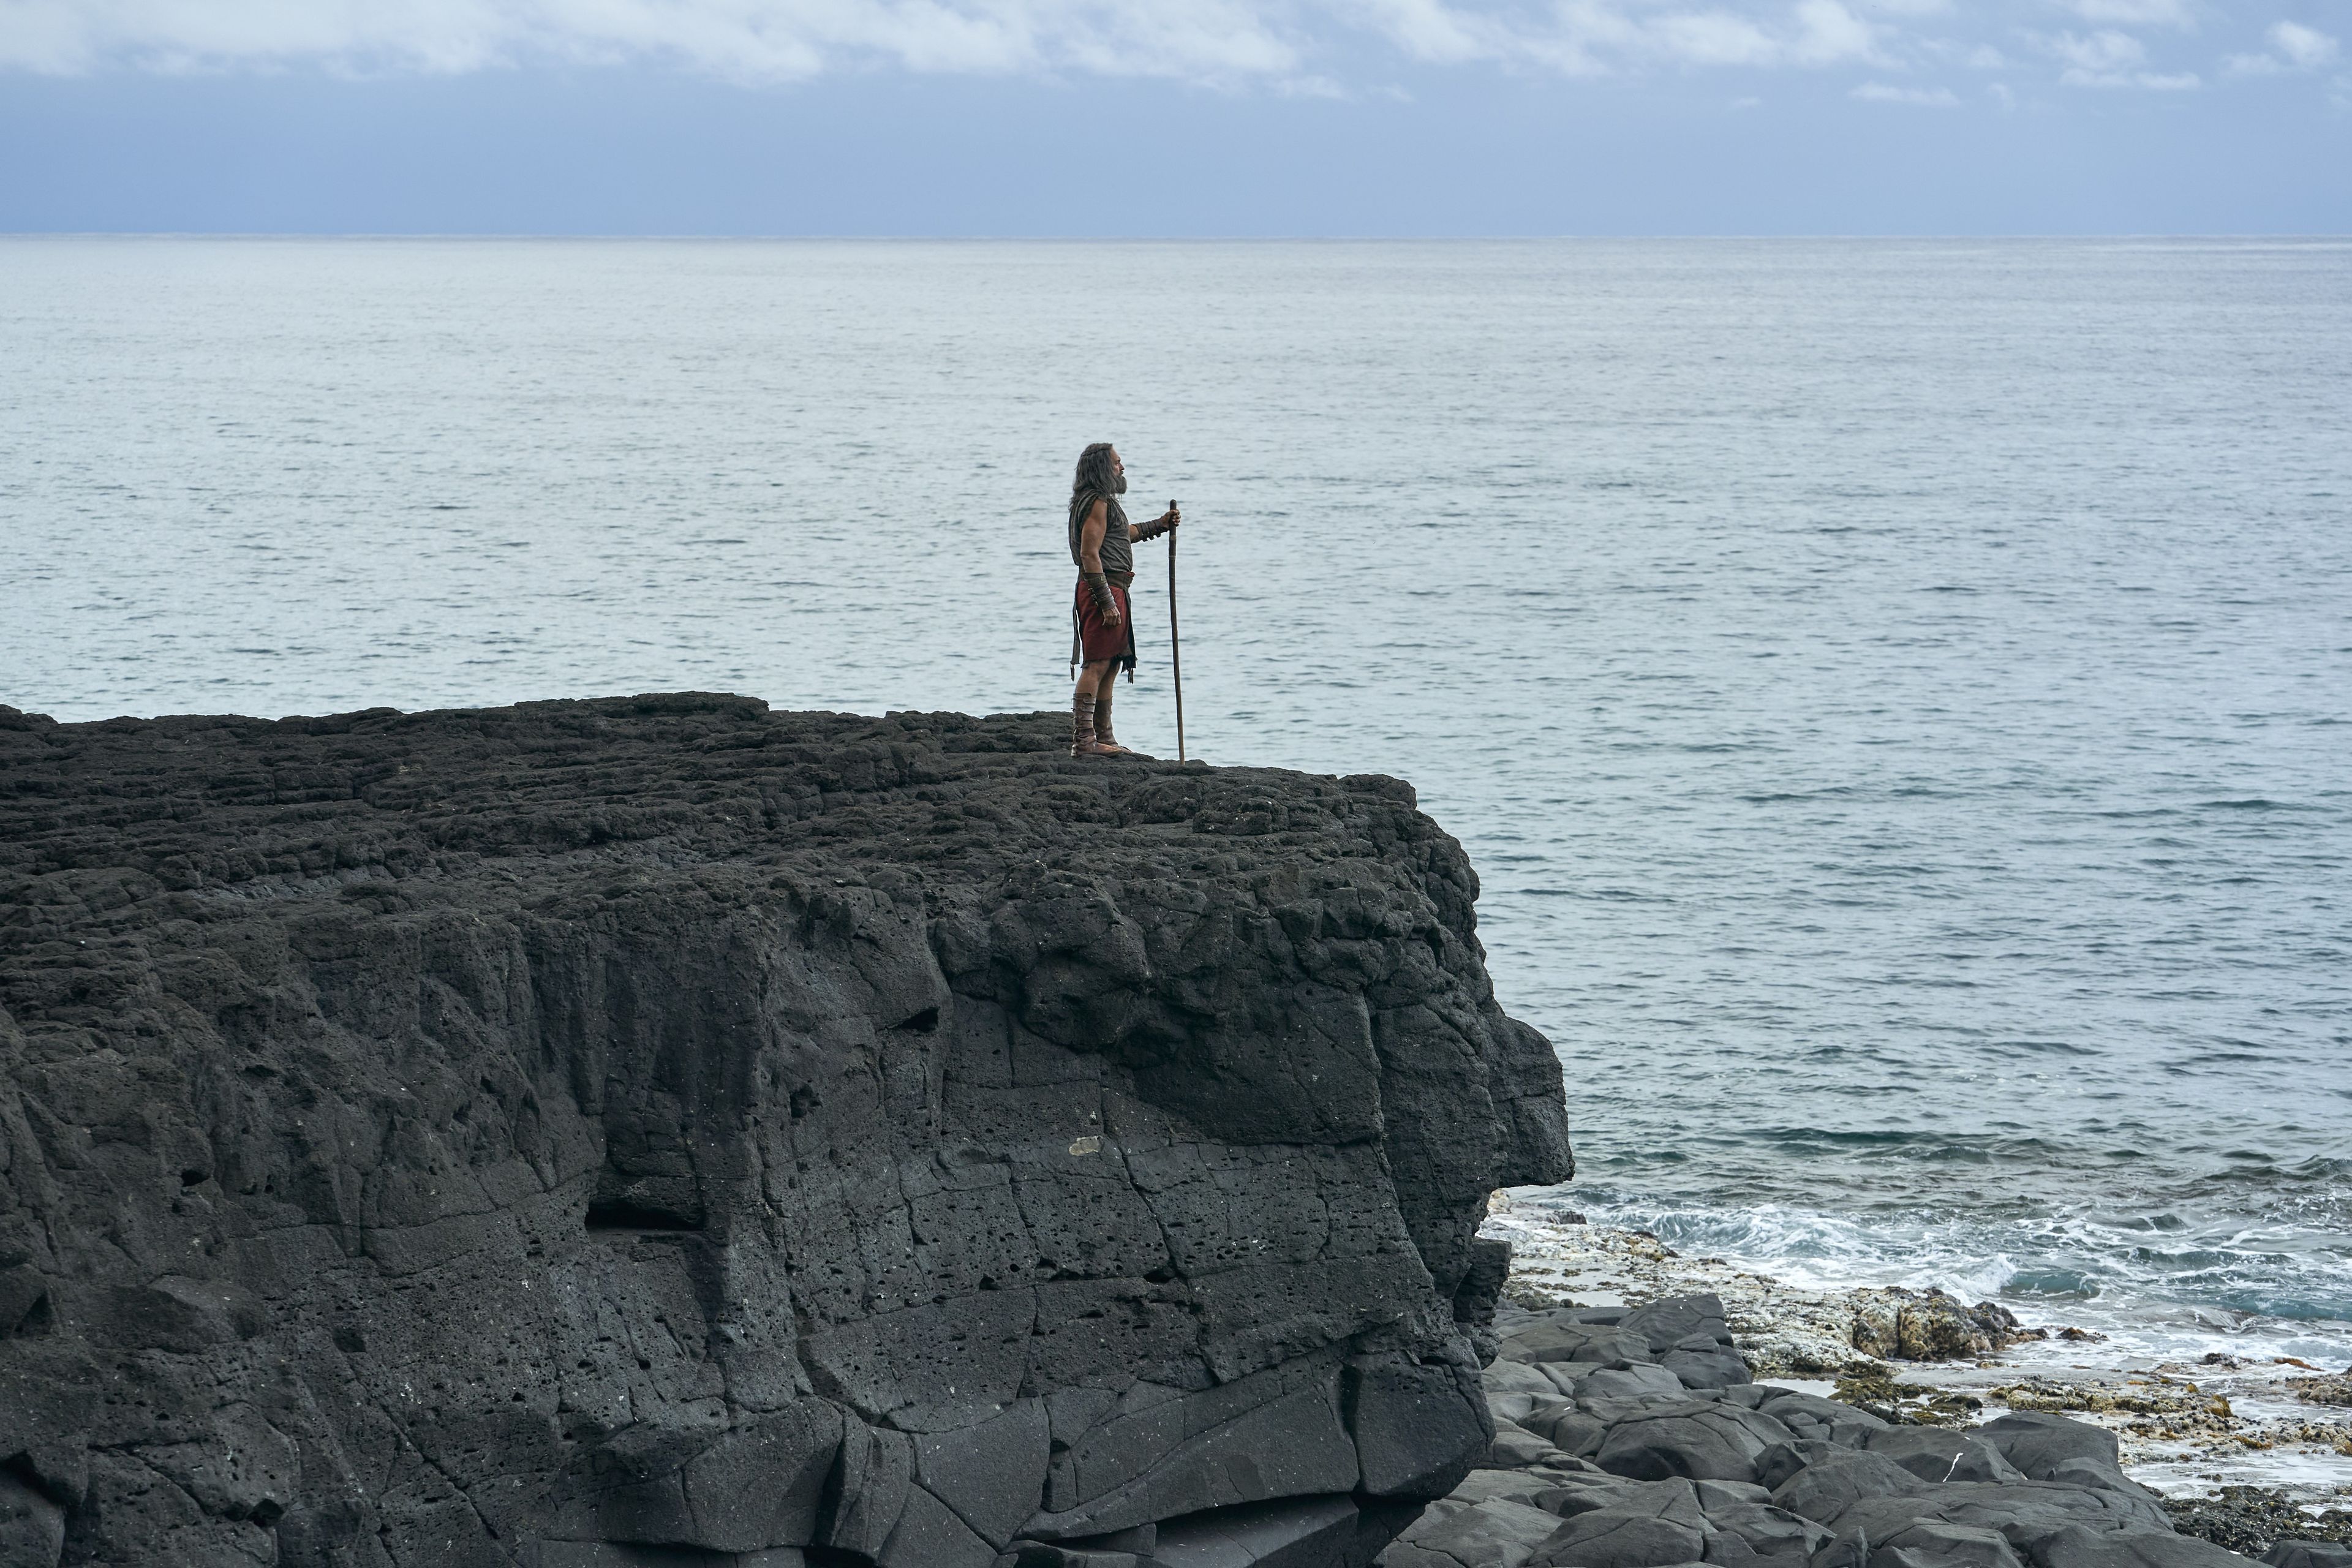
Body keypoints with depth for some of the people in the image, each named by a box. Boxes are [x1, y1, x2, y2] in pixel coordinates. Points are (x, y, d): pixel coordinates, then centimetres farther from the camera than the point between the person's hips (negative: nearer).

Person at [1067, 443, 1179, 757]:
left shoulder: (1103, 502, 22)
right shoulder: (1097, 503, -12)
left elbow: (1125, 533, 43)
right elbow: (1090, 555, -20)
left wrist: (1159, 525, 34)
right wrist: (1107, 603, -23)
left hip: (1113, 591, 11)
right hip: (1103, 590, -11)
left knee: (1110, 668, 14)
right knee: (1096, 666, -14)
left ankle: (1104, 738, 20)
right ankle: (1083, 741, -18)